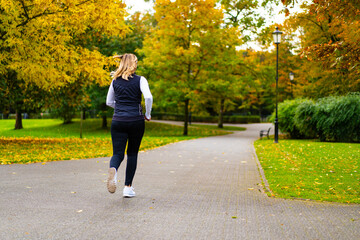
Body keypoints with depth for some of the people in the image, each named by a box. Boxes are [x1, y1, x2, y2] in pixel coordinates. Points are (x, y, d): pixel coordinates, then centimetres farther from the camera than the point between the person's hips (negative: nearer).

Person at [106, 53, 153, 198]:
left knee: (118, 153, 2)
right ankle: (128, 187, 13)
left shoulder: (115, 81, 9)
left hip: (118, 121, 2)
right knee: (132, 153, 13)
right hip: (136, 121, -2)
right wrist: (147, 114, -3)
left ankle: (113, 170, -34)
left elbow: (109, 102, 16)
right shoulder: (140, 80, -2)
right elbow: (148, 97, -17)